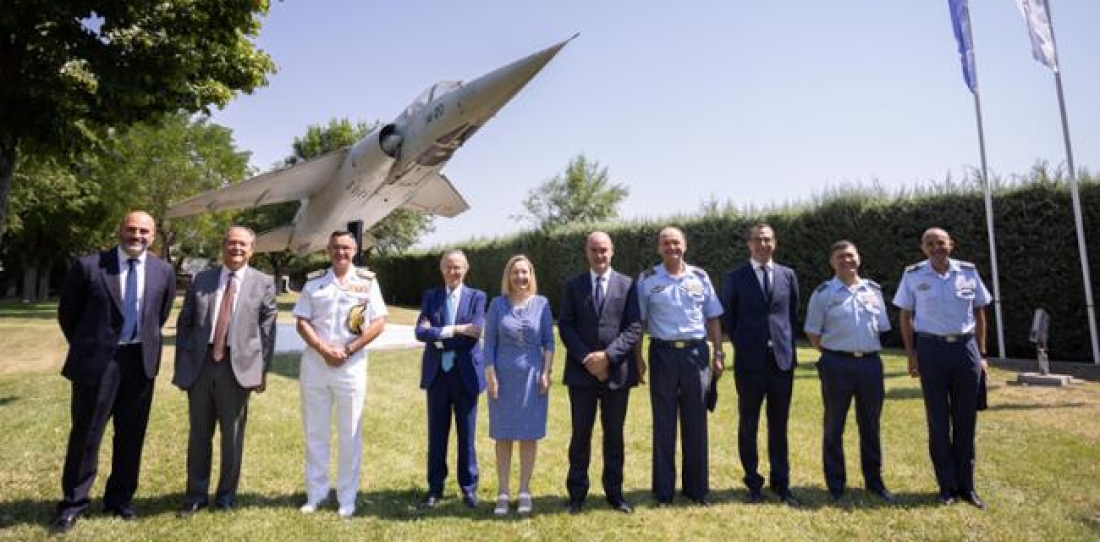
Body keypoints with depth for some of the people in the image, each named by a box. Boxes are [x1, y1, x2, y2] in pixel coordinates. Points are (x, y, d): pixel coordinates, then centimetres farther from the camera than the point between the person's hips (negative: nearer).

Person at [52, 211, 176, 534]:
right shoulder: (89, 266, -6)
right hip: (98, 359, -2)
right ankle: (73, 504, 22)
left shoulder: (164, 271, 2)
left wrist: (146, 344, 13)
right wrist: (86, 347, 10)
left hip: (140, 360, 3)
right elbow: (67, 313, 5)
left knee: (131, 435, 12)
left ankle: (120, 499, 27)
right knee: (86, 434, 6)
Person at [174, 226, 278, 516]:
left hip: (237, 366, -2)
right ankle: (196, 495, 30)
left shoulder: (264, 283, 1)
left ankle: (226, 496, 26)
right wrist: (181, 365, 3)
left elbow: (267, 330, -1)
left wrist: (262, 371, -4)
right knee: (199, 434, 13)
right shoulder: (201, 279, 8)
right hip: (200, 364, 2)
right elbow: (184, 324, 9)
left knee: (233, 436, 9)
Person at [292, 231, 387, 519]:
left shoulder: (367, 281, 2)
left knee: (350, 435, 4)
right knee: (314, 432, 10)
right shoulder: (314, 282, 7)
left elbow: (378, 323, -3)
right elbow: (302, 322, 3)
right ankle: (315, 494, 22)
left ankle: (347, 499, 15)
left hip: (351, 364, -2)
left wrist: (348, 350, -11)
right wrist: (324, 350, -12)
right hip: (314, 362, 2)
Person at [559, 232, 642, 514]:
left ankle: (614, 493, 22)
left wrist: (607, 355, -14)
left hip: (617, 371, 0)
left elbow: (634, 327, -2)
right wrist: (586, 358, -12)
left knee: (614, 435, 10)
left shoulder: (627, 284, 4)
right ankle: (577, 494, 18)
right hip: (581, 371, 0)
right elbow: (565, 326, 0)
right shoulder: (573, 285, 7)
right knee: (580, 435, 7)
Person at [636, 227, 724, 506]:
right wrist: (637, 357, -4)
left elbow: (713, 318, 9)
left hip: (696, 352, 2)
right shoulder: (647, 279, 1)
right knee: (663, 423, 7)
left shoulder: (700, 277, 6)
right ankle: (663, 490, 19)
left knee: (696, 423, 9)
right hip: (662, 354, -1)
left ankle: (697, 488, 23)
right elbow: (638, 321, 1)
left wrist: (718, 353, 4)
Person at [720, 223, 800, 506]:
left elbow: (792, 313, 14)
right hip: (749, 360, -2)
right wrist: (740, 345, 5)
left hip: (782, 358, 2)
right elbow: (728, 317, 6)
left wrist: (786, 343, 9)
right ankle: (753, 483, 20)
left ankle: (781, 483, 20)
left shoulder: (788, 275, 8)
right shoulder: (736, 277, 1)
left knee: (779, 425, 9)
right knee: (748, 424, 7)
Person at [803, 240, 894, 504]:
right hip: (837, 364, -3)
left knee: (870, 425, 14)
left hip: (870, 363, 4)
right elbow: (813, 333, 0)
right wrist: (831, 353, -2)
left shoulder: (873, 290, 8)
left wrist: (870, 352, 10)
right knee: (834, 426, 6)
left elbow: (882, 328, 16)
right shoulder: (823, 293, -3)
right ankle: (835, 486, 18)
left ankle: (874, 481, 29)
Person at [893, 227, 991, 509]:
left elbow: (979, 314, 10)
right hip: (931, 349, -2)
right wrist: (911, 355, -2)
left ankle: (966, 485, 20)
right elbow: (905, 316, 4)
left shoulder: (968, 272, 3)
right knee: (938, 420, 5)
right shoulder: (913, 275, -2)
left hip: (965, 347, 2)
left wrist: (981, 354, 6)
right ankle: (947, 485, 18)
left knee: (966, 420, 7)